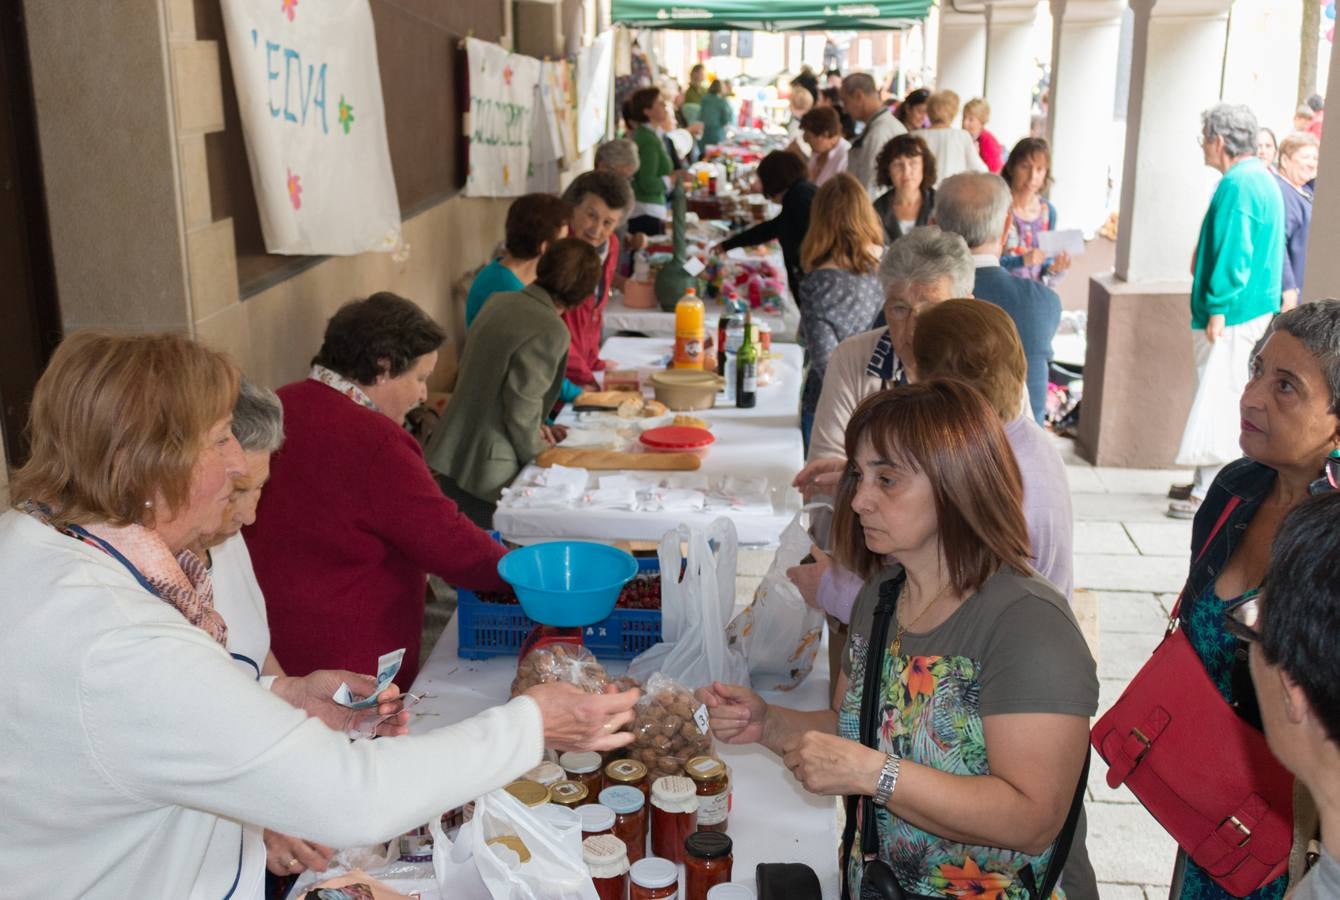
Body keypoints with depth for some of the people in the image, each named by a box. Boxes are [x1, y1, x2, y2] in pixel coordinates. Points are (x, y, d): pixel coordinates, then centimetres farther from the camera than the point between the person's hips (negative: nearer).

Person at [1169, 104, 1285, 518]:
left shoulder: (1237, 184, -17)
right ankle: (1208, 481, 25)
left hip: (1234, 314, -11)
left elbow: (1234, 253, -23)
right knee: (1221, 398, 16)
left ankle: (1210, 493, -3)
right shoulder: (1261, 179, 16)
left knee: (1217, 399, -7)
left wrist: (1218, 308, -22)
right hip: (1256, 309, 11)